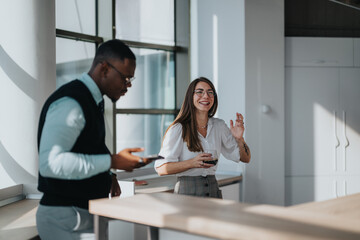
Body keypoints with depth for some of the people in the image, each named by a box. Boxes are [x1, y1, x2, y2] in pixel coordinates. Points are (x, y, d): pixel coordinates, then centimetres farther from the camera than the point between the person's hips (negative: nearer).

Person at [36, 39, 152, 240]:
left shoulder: (92, 101, 13)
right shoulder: (70, 103, -18)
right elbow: (51, 163, -29)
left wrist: (107, 176, 5)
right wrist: (112, 161, -25)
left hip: (86, 213, 9)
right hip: (65, 218, -9)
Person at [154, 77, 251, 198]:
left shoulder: (219, 126, 9)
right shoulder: (178, 129, -7)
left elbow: (245, 158, 13)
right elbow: (160, 169, -11)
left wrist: (239, 139, -6)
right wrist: (192, 163, -23)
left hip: (213, 191, 5)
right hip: (186, 191, -4)